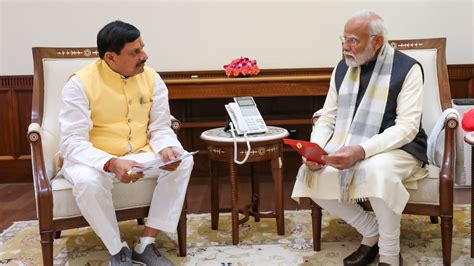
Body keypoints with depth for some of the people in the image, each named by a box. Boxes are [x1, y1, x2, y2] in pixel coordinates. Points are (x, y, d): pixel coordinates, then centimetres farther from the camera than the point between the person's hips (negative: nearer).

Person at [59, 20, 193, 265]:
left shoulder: (152, 78, -3)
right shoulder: (80, 84, -16)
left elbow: (160, 128, -1)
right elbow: (72, 143, -21)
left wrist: (166, 149, -25)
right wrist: (112, 163, -38)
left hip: (140, 155, 4)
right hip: (93, 159, -3)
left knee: (183, 161, -20)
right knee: (88, 181, -37)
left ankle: (146, 245, -14)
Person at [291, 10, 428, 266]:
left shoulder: (407, 68, -10)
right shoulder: (342, 68, 7)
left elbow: (407, 127, -19)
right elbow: (327, 117, 8)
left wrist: (361, 151, -34)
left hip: (397, 148, -5)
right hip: (347, 149, 6)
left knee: (377, 170, -39)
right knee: (310, 175, -19)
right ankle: (371, 231, 4)